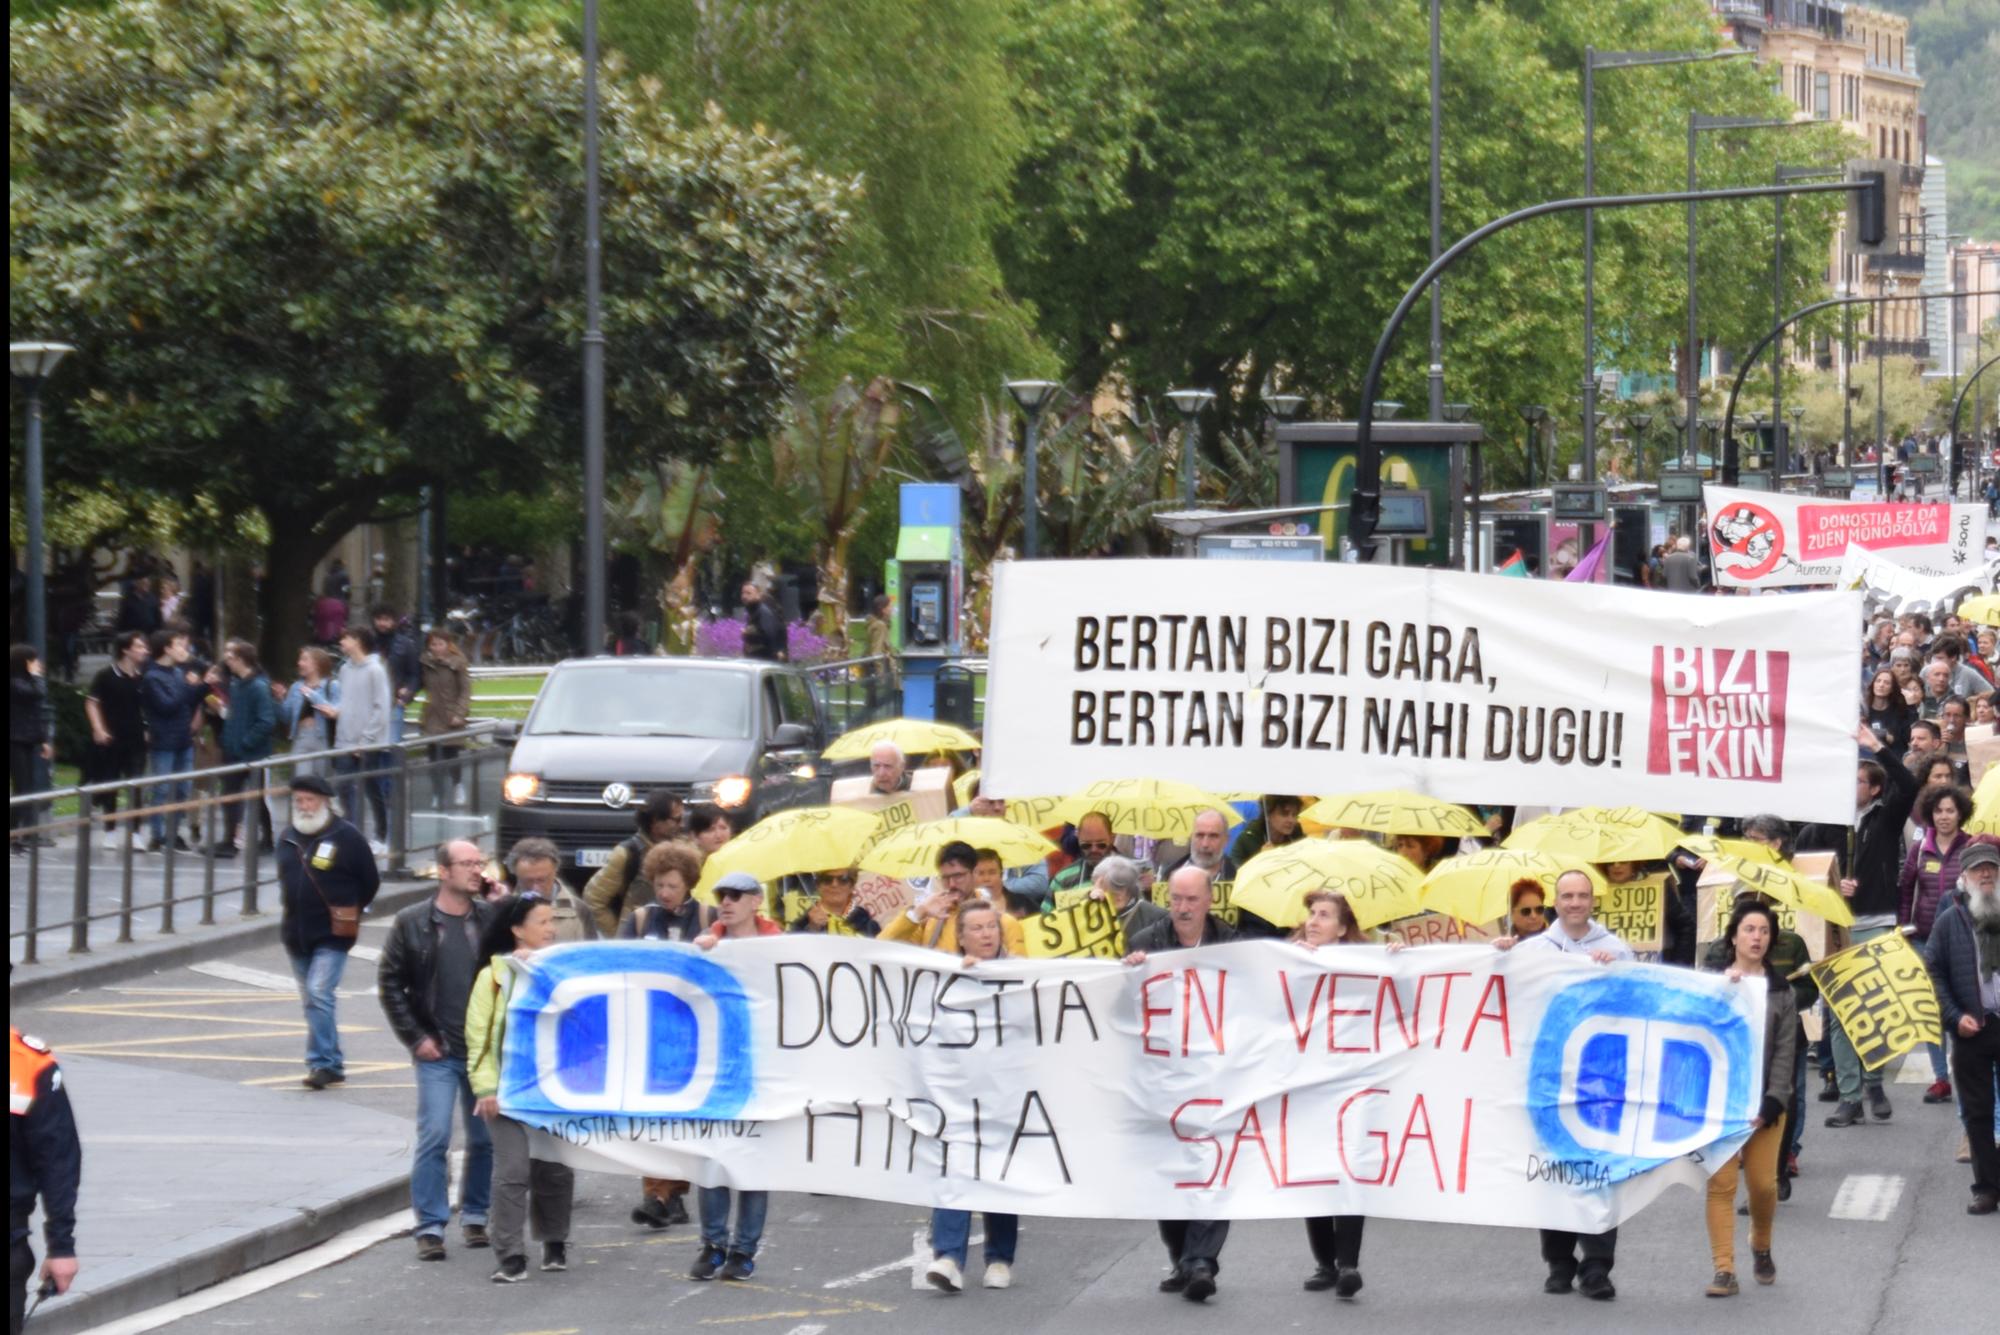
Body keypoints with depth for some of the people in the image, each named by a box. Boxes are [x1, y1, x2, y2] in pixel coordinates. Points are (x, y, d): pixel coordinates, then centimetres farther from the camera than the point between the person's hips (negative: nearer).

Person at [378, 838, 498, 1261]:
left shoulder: (492, 920, 2)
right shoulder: (412, 923, 0)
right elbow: (389, 983, 2)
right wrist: (415, 1038, -3)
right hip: (437, 1052, -2)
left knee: (485, 1138, 8)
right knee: (434, 1138, -8)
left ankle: (475, 1217, 22)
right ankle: (430, 1227, -5)